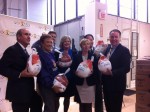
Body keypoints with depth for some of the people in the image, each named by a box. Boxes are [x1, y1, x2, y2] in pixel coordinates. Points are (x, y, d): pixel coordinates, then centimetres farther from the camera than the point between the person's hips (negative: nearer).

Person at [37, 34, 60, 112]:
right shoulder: (39, 55, -15)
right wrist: (51, 85, -20)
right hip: (46, 86, -8)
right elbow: (42, 73, -20)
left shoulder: (51, 54, 10)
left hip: (55, 84, 8)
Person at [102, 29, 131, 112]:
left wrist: (112, 73, -28)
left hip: (117, 84, -6)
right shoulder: (107, 48, 9)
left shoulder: (124, 50, -12)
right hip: (106, 83, 6)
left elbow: (126, 68, -19)